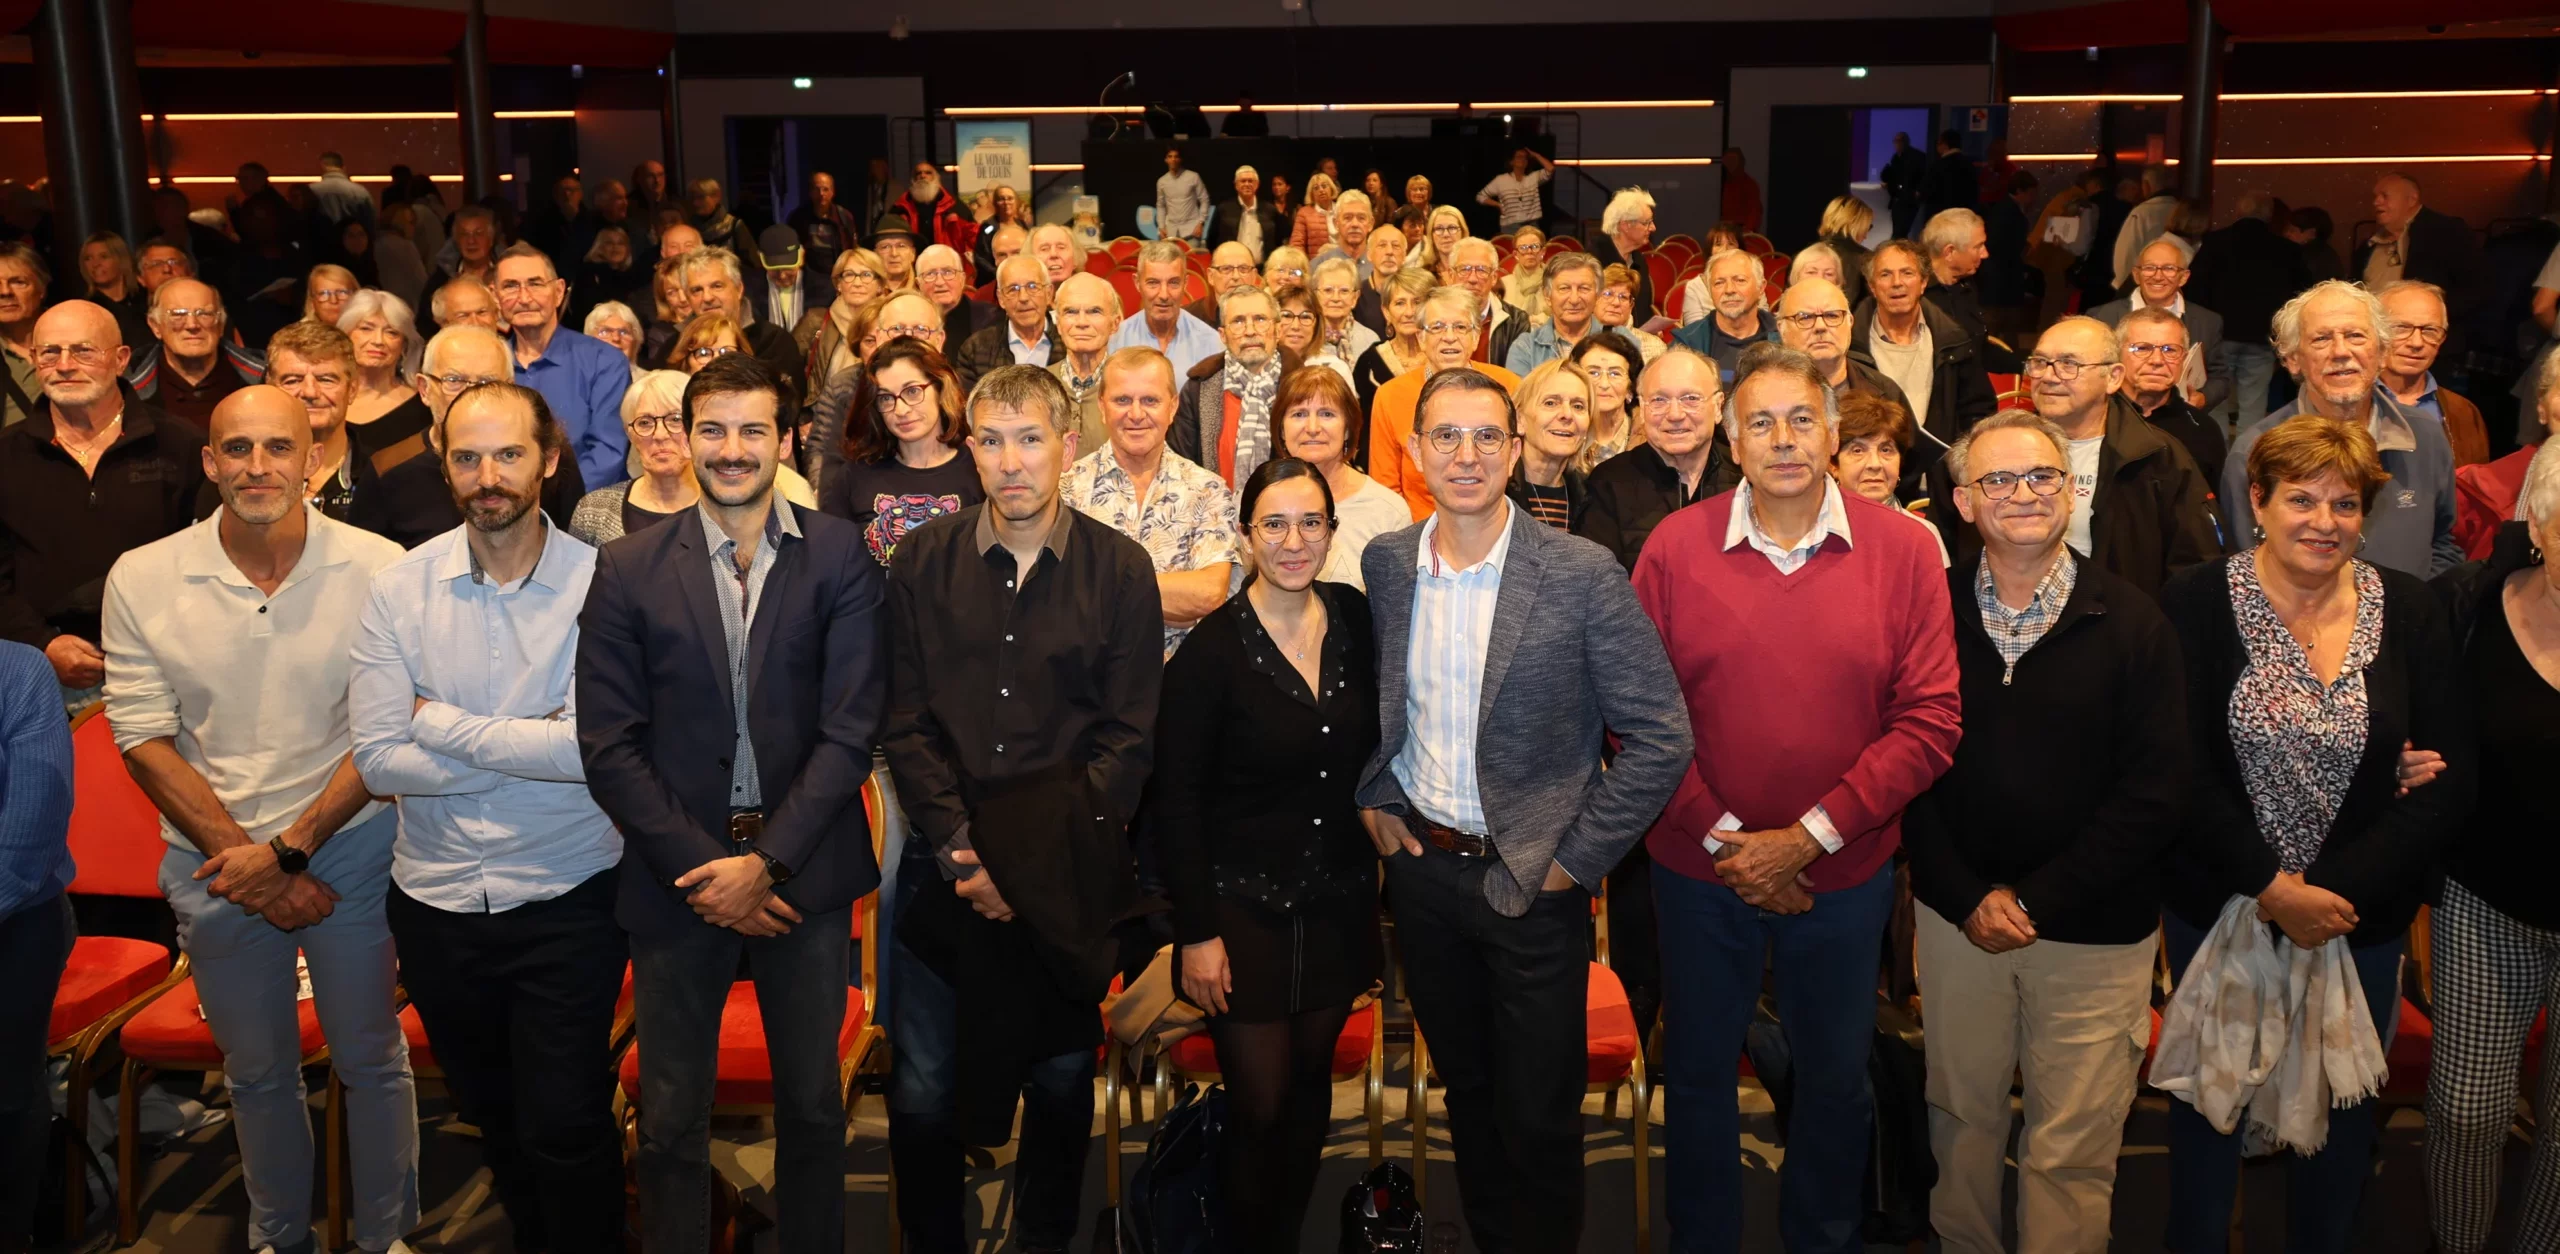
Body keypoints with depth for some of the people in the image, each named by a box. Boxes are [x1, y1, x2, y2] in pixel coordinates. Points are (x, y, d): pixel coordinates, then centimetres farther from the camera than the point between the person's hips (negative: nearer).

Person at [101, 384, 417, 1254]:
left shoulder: (377, 569, -11)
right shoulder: (141, 580, -5)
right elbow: (144, 738, -3)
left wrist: (289, 848, -12)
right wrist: (239, 856, -9)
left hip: (348, 850, -2)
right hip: (214, 863, 2)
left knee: (370, 1060, 10)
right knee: (255, 1072, 17)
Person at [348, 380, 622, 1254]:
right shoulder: (399, 590, -4)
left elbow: (594, 749, -22)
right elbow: (378, 760, -11)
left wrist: (439, 721, -15)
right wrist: (532, 749, -16)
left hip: (567, 897, -3)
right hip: (437, 901, 4)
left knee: (564, 1125, 0)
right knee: (490, 1114, 21)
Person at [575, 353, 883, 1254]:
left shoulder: (838, 557, -3)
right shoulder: (628, 569, -1)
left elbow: (851, 728, -8)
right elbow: (608, 743, -4)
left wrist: (767, 861, -14)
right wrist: (702, 869, -11)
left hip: (802, 875, 0)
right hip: (677, 877, 0)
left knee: (813, 1105, 15)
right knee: (671, 1118, 11)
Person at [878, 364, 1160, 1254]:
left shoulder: (1120, 570, -1)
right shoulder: (922, 563, 3)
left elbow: (1130, 739, -3)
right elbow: (906, 725, 1)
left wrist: (1037, 858, -12)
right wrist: (958, 846, -11)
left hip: (1067, 879, -1)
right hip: (945, 870, 1)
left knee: (1062, 1085, 9)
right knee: (922, 1094, 3)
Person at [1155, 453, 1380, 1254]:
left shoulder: (1357, 620, -2)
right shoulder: (1212, 649, -15)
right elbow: (1176, 799, -12)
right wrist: (1196, 931, -13)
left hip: (1338, 905, 4)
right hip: (1245, 908, -4)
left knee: (1309, 1090, 16)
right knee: (1259, 1109, 2)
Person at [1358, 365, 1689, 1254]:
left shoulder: (1581, 575, -15)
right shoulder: (1384, 563, -1)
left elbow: (1660, 737, -13)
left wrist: (1576, 857, -12)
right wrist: (1374, 799, 6)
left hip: (1532, 881, -4)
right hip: (1420, 867, 4)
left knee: (1538, 1116, 6)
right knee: (1466, 1090, 20)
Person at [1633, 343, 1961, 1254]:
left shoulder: (1902, 551, -8)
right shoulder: (1674, 547, -7)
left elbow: (1930, 722, -11)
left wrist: (1810, 835, -17)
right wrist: (1722, 837, -14)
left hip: (1846, 876, 0)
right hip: (1699, 869, 0)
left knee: (1835, 1078, 18)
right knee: (1698, 1071, 17)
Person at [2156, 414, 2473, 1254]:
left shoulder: (2410, 612, -2)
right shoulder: (2196, 605, -8)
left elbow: (2448, 777, -6)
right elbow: (2184, 772, -12)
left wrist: (2336, 890, -15)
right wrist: (2272, 887, -18)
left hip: (2362, 914, 2)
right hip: (2218, 903, -2)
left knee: (2343, 1109, 14)